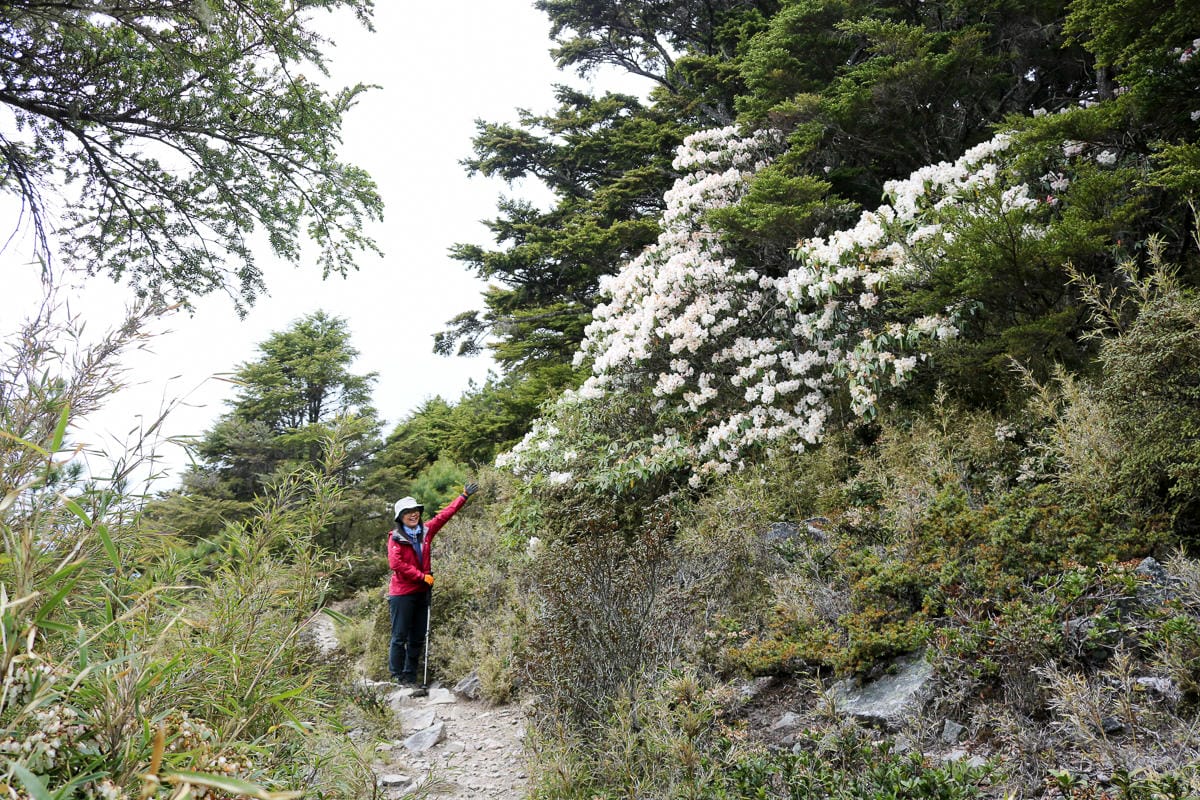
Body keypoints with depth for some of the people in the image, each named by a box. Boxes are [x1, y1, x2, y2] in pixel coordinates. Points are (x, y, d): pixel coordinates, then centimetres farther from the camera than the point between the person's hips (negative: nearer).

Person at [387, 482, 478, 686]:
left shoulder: (426, 531, 6)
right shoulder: (395, 537, -8)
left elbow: (445, 514, 12)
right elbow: (396, 564, -17)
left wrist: (464, 496, 12)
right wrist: (422, 576, -16)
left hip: (422, 592, 6)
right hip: (402, 594, -6)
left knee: (418, 638, 11)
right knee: (399, 638, -1)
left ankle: (410, 678, 20)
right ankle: (397, 678, 7)